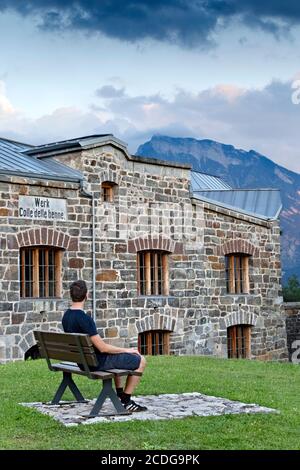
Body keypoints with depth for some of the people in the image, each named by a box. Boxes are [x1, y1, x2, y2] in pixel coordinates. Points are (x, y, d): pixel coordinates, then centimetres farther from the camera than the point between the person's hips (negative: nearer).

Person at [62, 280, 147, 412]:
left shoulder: (66, 316, 1)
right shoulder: (84, 318, -27)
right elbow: (102, 348, -24)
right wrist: (126, 350, -9)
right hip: (97, 363, -9)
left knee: (118, 357, 35)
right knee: (140, 361, 1)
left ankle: (120, 395, 38)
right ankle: (126, 402, 7)